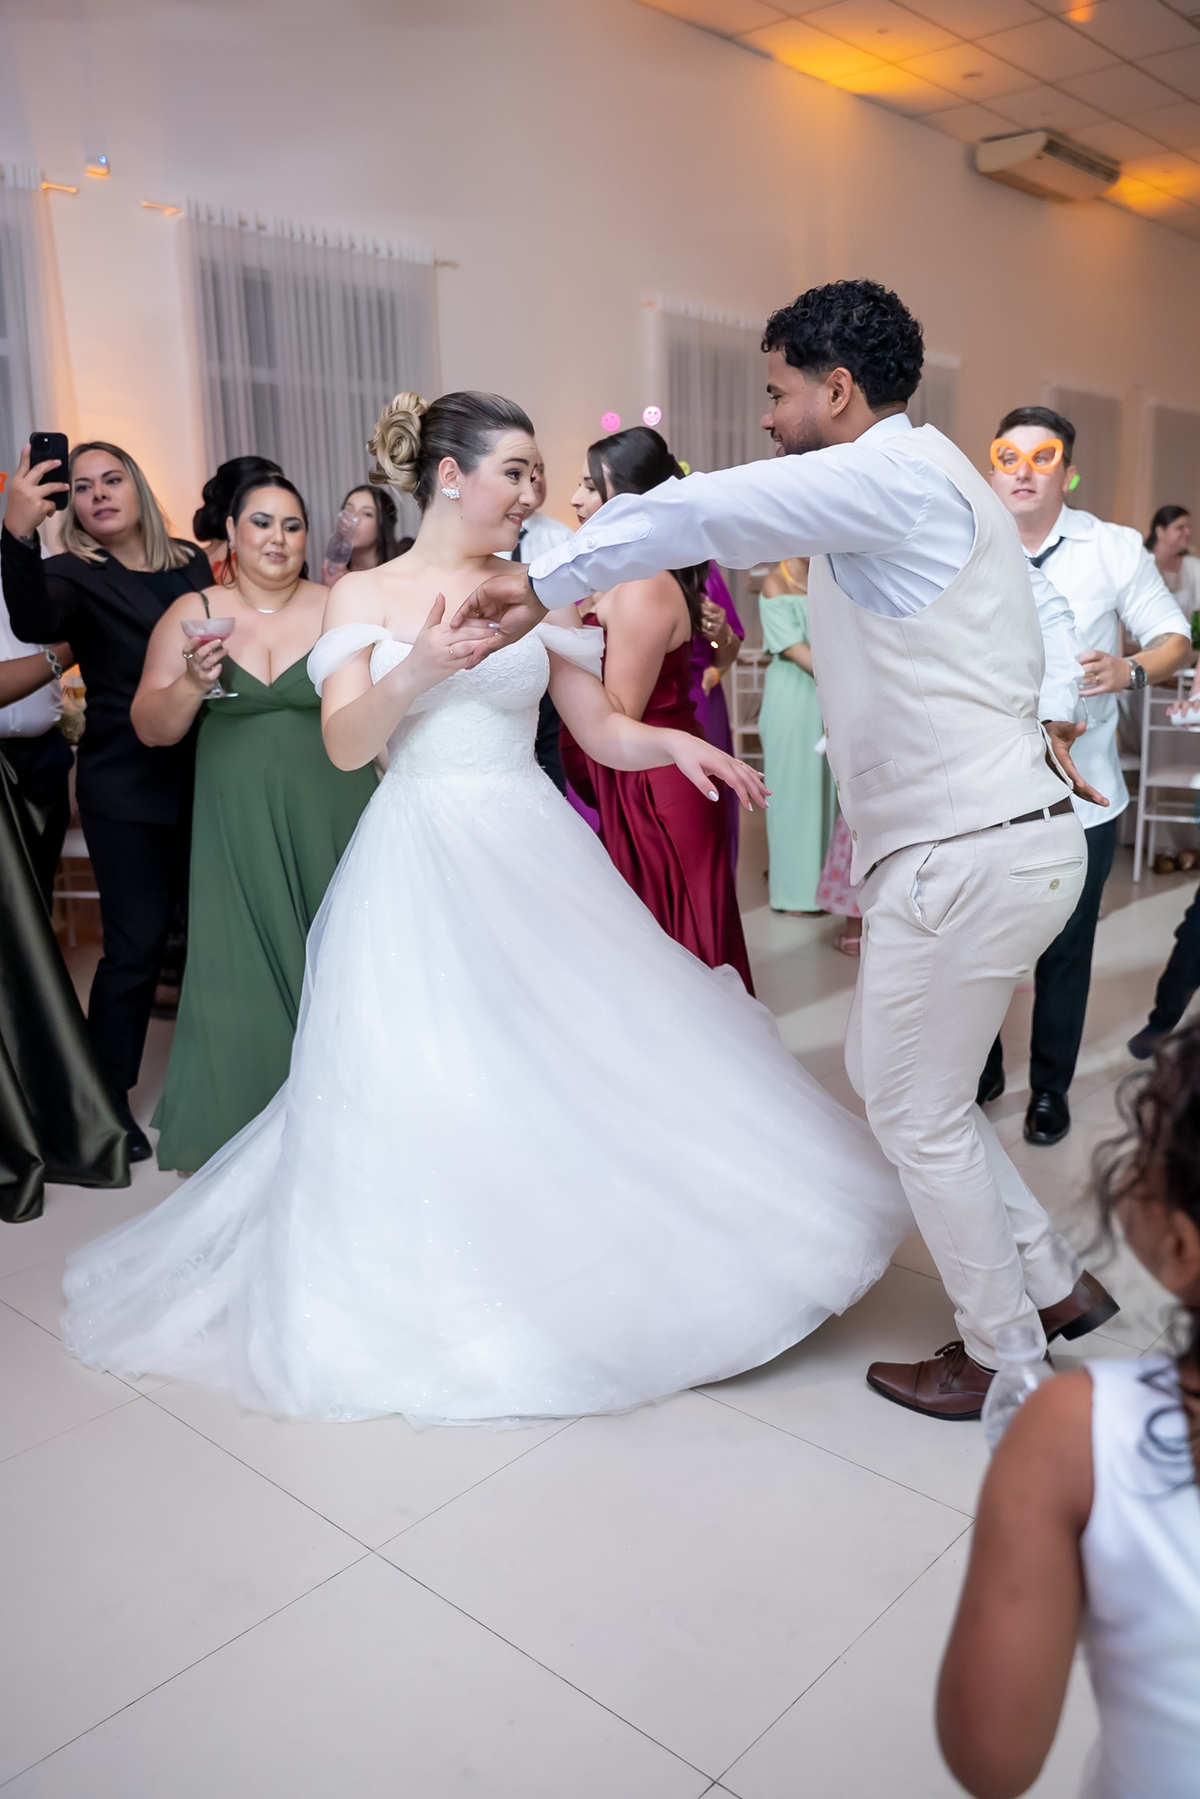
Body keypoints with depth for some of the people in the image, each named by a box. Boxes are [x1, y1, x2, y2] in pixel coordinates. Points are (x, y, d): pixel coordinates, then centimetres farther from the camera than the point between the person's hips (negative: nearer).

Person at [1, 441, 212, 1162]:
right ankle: (108, 1097, 17)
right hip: (129, 789, -5)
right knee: (137, 944, -1)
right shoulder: (74, 573, -5)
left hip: (206, 776, 5)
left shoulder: (191, 562, 10)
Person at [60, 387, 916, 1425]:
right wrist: (414, 673, -24)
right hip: (418, 863, -2)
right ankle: (434, 1292, 21)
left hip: (533, 854, 2)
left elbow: (603, 731, 8)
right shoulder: (365, 596, 4)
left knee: (572, 1066, 1)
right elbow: (346, 746, -7)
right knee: (425, 1083, 0)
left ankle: (584, 1270, 21)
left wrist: (677, 743, -12)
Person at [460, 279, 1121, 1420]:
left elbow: (683, 514, -19)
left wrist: (540, 588, -9)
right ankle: (1053, 1284, 33)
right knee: (892, 1077, 20)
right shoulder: (930, 484, 17)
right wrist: (1051, 727, 16)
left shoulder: (889, 475, -14)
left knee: (918, 1114, 5)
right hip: (1011, 827, 10)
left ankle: (1003, 1357, 25)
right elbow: (1047, 610, 26)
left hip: (967, 855, -10)